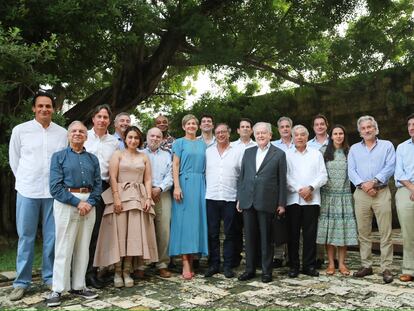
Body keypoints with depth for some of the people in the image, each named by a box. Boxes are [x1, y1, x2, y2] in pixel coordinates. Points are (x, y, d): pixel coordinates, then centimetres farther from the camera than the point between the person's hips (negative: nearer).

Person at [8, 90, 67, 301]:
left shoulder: (62, 133, 3)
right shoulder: (20, 130, 2)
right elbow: (14, 160, 9)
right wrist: (25, 181, 8)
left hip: (54, 192, 1)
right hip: (27, 192, -1)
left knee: (52, 237, 7)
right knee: (26, 237, 5)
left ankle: (50, 277, 20)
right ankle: (21, 282, 16)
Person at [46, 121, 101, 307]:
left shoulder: (92, 158, 13)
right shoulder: (59, 157, 2)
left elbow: (98, 184, 7)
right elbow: (56, 186, -7)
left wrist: (90, 202, -10)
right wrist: (77, 202, -14)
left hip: (88, 203, 4)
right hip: (66, 203, -4)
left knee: (83, 247, 8)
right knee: (64, 248, -2)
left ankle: (78, 286, 19)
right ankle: (57, 290, 8)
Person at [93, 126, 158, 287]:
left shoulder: (144, 157, 15)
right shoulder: (118, 154, 6)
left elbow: (147, 180, 10)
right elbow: (113, 178, -3)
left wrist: (148, 198, -2)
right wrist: (116, 198, -13)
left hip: (139, 198, 3)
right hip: (120, 196, -2)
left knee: (134, 233, -1)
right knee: (119, 233, -4)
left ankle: (127, 271, 6)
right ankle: (118, 271, 4)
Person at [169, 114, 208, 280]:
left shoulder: (202, 144, 15)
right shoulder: (179, 142, 5)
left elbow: (205, 166, 15)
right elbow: (175, 166, -2)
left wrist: (207, 186, 6)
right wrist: (176, 187, -13)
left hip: (200, 185, 4)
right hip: (185, 183, -4)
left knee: (196, 219, 3)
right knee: (184, 220, -6)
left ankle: (191, 260, 10)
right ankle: (185, 264, -5)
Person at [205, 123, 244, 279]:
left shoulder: (238, 151, 3)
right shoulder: (208, 151, 10)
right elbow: (203, 171, 8)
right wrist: (204, 190, -1)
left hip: (231, 198, -2)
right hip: (211, 197, 2)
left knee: (229, 233, 6)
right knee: (212, 233, 7)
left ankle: (228, 265, 16)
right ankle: (213, 264, 18)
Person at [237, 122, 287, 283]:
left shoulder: (279, 154, 1)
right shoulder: (248, 152, 12)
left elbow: (282, 181, -1)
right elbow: (241, 176, 13)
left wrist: (281, 203, -3)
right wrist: (239, 199, 9)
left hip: (266, 202, -3)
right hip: (248, 201, 4)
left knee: (266, 238, 6)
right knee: (250, 237, 10)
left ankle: (267, 271, 18)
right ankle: (250, 269, 21)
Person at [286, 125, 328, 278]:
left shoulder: (316, 154, 12)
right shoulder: (287, 155, 8)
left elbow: (323, 176, 4)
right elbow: (286, 176, -1)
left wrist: (310, 188, -10)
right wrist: (299, 190, -10)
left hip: (312, 199, 1)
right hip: (293, 199, -1)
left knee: (310, 234, 2)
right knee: (293, 233, 3)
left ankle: (309, 265, 12)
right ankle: (293, 265, 11)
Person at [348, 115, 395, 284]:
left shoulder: (387, 145, 8)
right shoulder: (354, 149, 15)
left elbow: (390, 167, -4)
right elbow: (351, 170, 4)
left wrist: (374, 181, -15)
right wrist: (362, 184, -12)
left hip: (382, 192, -2)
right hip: (361, 194, 3)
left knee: (385, 233, -4)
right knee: (363, 232, 6)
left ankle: (386, 268, 2)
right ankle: (366, 265, 15)